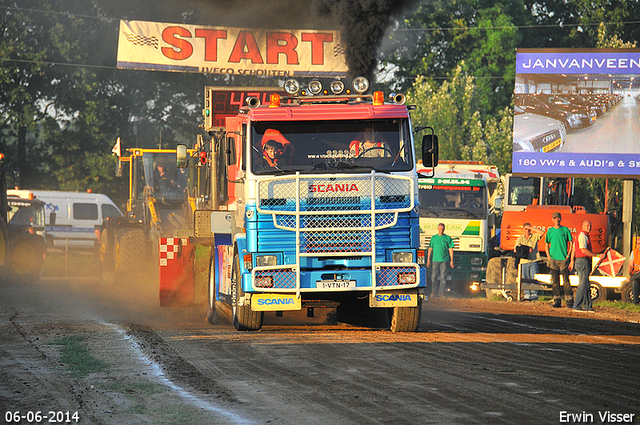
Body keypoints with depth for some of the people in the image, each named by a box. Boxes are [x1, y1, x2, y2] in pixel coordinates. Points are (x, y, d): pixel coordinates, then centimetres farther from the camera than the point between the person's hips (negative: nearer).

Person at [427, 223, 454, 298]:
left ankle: (442, 293, -2)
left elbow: (451, 249, 8)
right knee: (434, 277, -2)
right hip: (435, 260, 2)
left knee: (443, 277, -5)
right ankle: (434, 293, 4)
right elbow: (430, 249, 15)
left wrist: (451, 260, 1)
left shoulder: (448, 238, 9)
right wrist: (428, 259, 8)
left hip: (444, 260, -2)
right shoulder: (433, 238, 15)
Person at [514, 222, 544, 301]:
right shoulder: (520, 238, 14)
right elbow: (516, 248, 3)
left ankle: (534, 295, -8)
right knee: (525, 279, 0)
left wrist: (532, 229, -1)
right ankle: (527, 295, 3)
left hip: (534, 260, -2)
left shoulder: (534, 236, 12)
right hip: (524, 261, 2)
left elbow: (542, 233, -3)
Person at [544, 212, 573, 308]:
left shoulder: (565, 230, 6)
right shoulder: (550, 231, 12)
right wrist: (548, 257, 2)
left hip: (563, 259, -3)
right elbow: (546, 245, 16)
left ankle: (569, 301, -6)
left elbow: (571, 243, 6)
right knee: (555, 281, 1)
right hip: (553, 259, 3)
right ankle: (557, 301, 5)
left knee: (566, 281, -8)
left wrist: (568, 255, -4)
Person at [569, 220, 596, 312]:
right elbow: (584, 250, -22)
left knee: (586, 286, 11)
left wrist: (572, 261, 26)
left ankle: (587, 306, 14)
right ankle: (577, 306, -10)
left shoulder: (585, 235, 21)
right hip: (583, 261, -11)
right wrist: (596, 256, -18)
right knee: (583, 285, -11)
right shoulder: (582, 236, -12)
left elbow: (574, 249, 25)